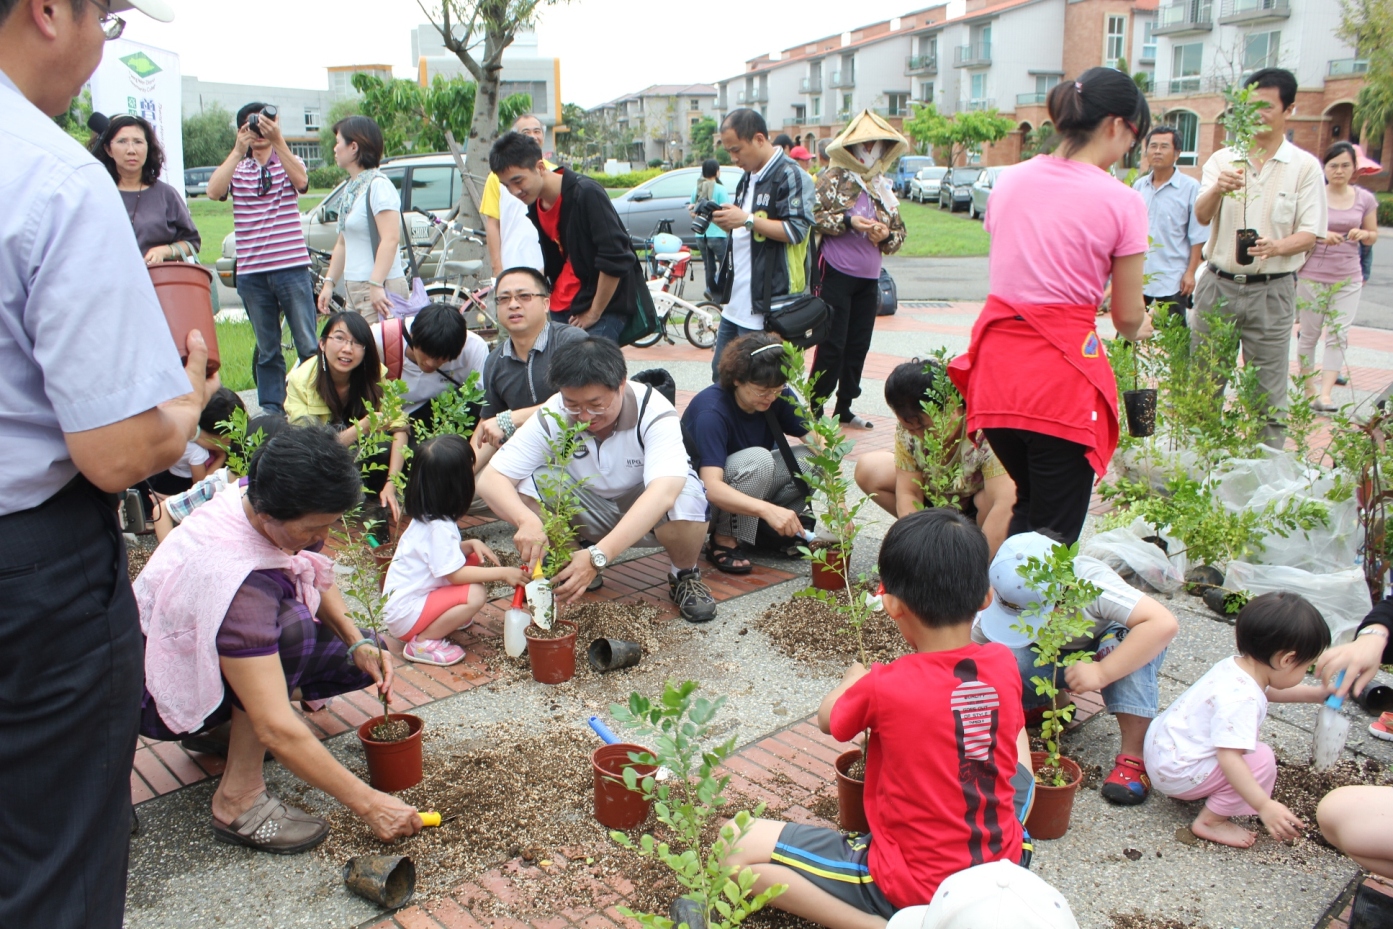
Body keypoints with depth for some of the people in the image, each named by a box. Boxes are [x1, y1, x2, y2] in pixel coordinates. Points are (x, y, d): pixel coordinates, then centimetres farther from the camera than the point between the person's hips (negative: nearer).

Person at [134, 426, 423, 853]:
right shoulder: (233, 577, -40)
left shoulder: (261, 499, -18)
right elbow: (276, 730, -40)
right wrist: (367, 804, -33)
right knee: (293, 627, -35)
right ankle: (238, 800, -22)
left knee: (367, 656, -5)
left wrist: (358, 642, -13)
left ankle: (231, 723, 8)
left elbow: (317, 578, 4)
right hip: (161, 693, -8)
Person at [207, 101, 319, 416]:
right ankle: (271, 410, 17)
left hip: (292, 268, -2)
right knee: (267, 350, 9)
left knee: (308, 345, -2)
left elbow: (301, 182, -16)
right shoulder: (236, 168, 10)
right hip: (251, 273, 2)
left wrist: (278, 141, -24)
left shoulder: (288, 163, 8)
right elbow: (214, 191, -10)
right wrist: (239, 150, -16)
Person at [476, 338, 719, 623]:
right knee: (522, 486, -24)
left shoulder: (654, 414, -29)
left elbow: (664, 491, -45)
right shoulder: (552, 417, -21)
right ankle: (570, 564, 2)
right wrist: (526, 520, -47)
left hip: (648, 514, -2)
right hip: (593, 513, 3)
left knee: (686, 502, -37)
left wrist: (599, 556, -56)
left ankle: (684, 576, -4)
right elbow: (490, 479, -25)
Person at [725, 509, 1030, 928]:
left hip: (914, 886, -5)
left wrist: (854, 678, 21)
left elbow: (828, 719, 0)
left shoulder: (884, 687, -23)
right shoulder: (1004, 665, -11)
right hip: (1003, 866, 6)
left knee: (739, 850, -2)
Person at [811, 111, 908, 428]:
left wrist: (886, 236, -6)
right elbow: (813, 216, -12)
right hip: (836, 273, -6)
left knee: (858, 345, 10)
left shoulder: (883, 186, 15)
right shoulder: (833, 178, -4)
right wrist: (848, 221, -20)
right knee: (832, 345, -4)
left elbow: (900, 231, 16)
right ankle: (814, 410, 5)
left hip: (869, 278, 6)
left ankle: (844, 407, 21)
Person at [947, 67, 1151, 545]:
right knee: (1053, 533, 8)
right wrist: (1140, 327, 21)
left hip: (997, 366, 6)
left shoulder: (1010, 181, 7)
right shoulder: (1121, 202, -8)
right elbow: (1128, 318, -1)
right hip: (1061, 376, -5)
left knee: (1028, 507, 27)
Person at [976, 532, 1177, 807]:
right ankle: (1048, 701, 4)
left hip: (1111, 651, -2)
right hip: (1057, 659, 2)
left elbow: (1164, 624, -44)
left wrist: (1102, 672, -47)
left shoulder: (1091, 583, -37)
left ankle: (1135, 756, -27)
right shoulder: (1005, 598, -28)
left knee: (1124, 639, -37)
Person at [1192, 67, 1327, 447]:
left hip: (1271, 291, -2)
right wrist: (1218, 189, -31)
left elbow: (1311, 234, -3)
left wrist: (1276, 247, -25)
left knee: (1267, 397, 1)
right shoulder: (1222, 159, 6)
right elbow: (1201, 216, -9)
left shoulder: (1305, 166, 0)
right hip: (1218, 284, 2)